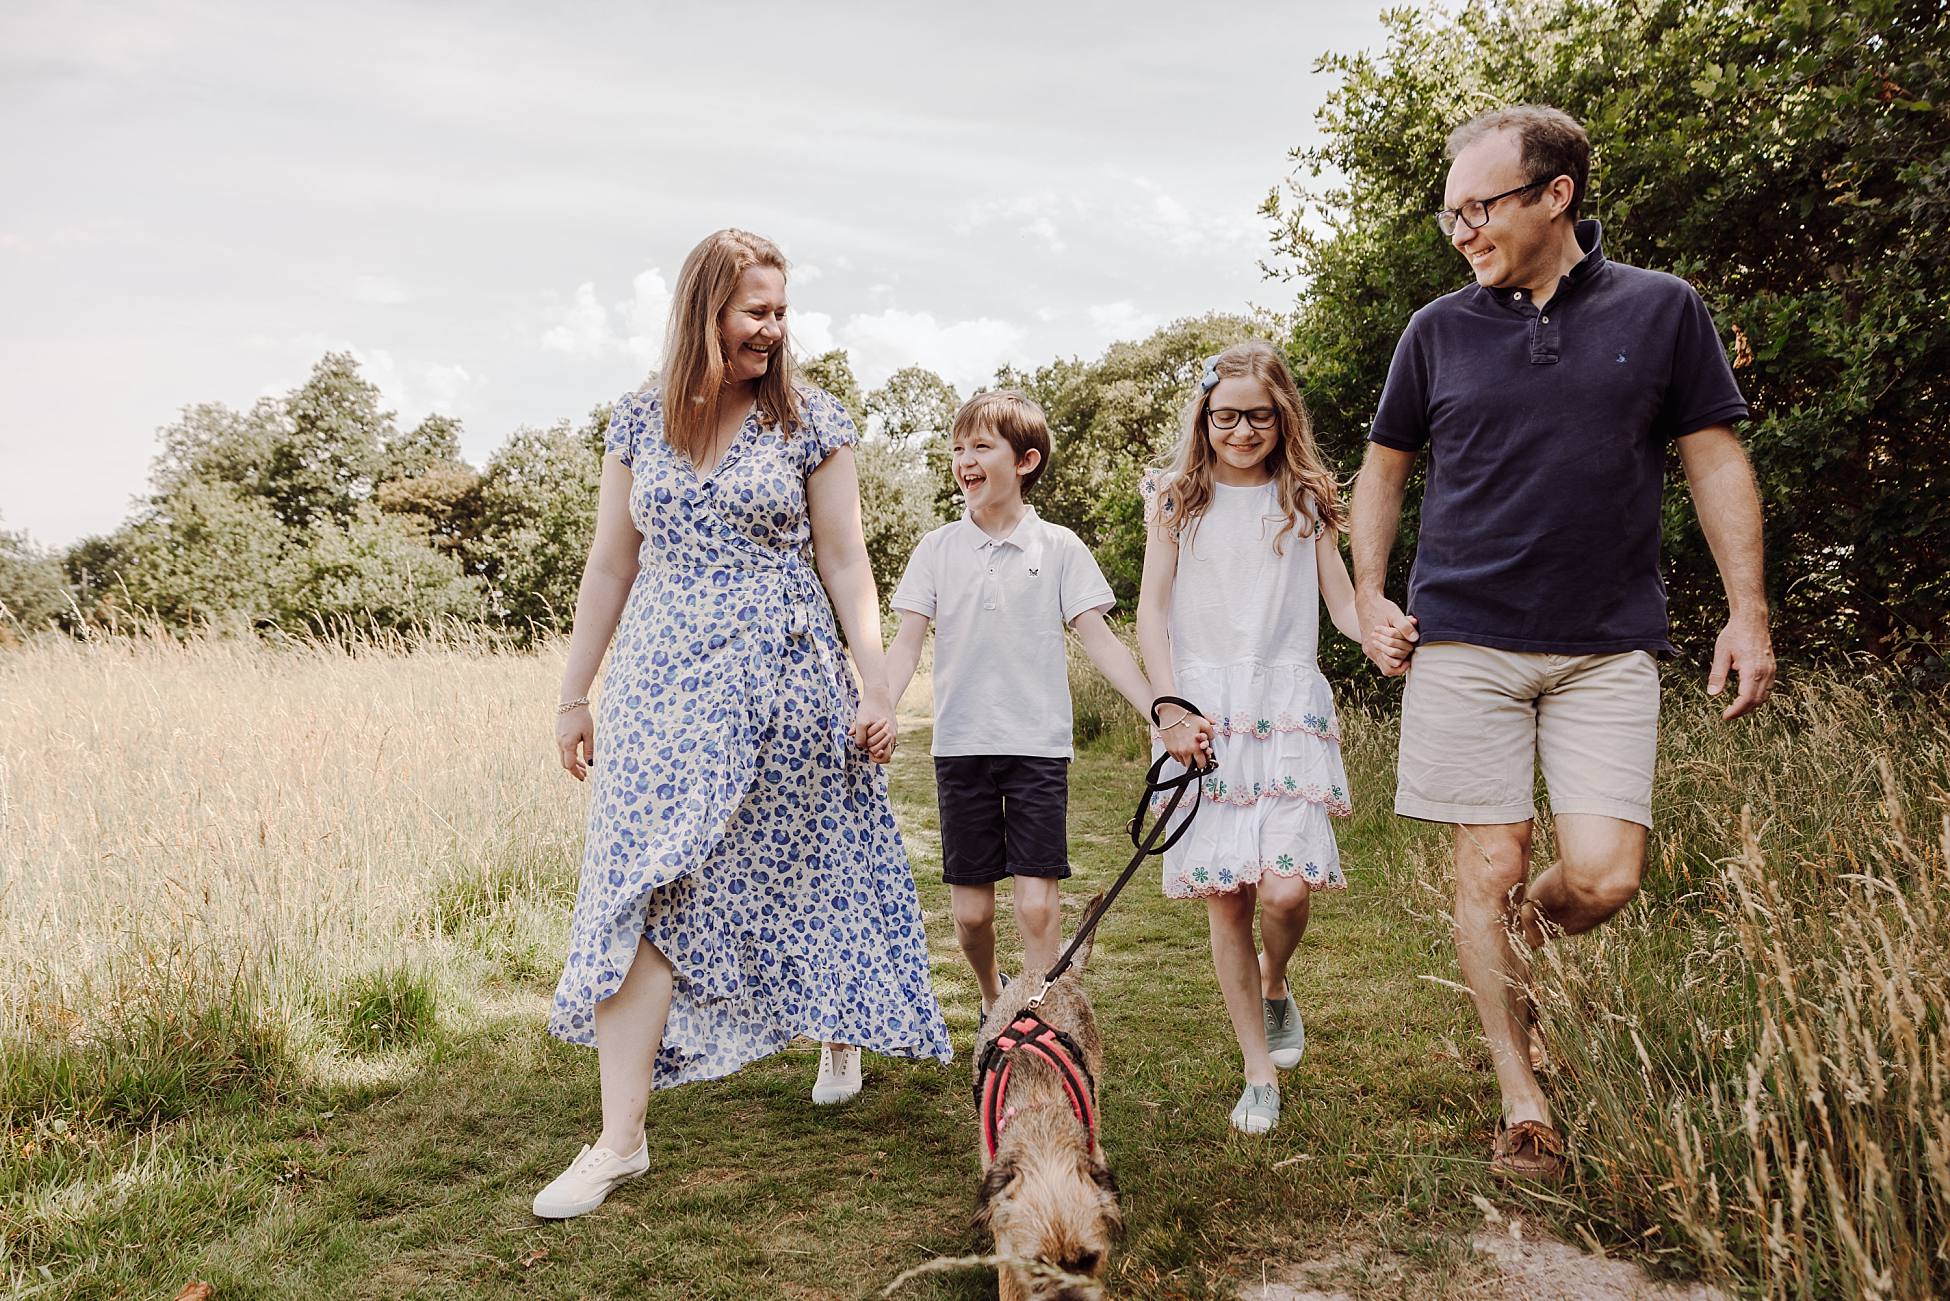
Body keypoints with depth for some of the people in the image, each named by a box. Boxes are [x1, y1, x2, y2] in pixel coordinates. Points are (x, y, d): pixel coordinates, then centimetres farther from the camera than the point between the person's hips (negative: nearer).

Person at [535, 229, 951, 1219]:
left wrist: (875, 689, -5)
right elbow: (610, 566, 10)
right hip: (662, 682, 2)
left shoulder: (809, 419, -1)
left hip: (784, 677, -1)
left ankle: (840, 1037, 39)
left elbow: (844, 563, 0)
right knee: (638, 892, -5)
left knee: (806, 873, 11)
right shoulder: (639, 421, 6)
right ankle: (620, 1139, 0)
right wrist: (573, 695, 10)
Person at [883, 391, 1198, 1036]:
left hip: (1038, 747, -1)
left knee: (1036, 903, -9)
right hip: (961, 745, 2)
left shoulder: (1059, 548, 2)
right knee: (971, 910, 7)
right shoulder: (937, 549, 5)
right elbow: (906, 643, 1)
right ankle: (992, 999, 35)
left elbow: (1099, 641, -1)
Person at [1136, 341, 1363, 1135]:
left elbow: (1342, 603, 9)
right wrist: (1170, 707, -7)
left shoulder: (1306, 500, 11)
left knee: (1286, 886, -15)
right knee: (1222, 893, -1)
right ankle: (1260, 1071, 14)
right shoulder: (1176, 498, 9)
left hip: (1288, 706, 0)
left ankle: (1274, 984, 22)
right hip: (1202, 710, 0)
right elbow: (1151, 609, 5)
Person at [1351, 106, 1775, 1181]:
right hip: (1465, 642, 0)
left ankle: (1521, 948, 28)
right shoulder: (1438, 331, 6)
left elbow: (1715, 462, 7)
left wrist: (1747, 611, 1)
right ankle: (1522, 1100, 14)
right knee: (1489, 868, 0)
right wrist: (1370, 599, 6)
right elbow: (1382, 470, 16)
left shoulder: (1661, 310, 4)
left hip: (1609, 647, 0)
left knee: (1602, 877, -7)